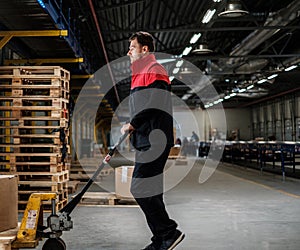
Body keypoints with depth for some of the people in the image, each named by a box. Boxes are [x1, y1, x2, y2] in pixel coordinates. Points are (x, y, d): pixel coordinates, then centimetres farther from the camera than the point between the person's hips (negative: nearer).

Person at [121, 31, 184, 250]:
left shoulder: (154, 70, -6)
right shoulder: (141, 74, 25)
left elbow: (155, 105, -20)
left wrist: (132, 124, -12)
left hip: (154, 141, -10)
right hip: (147, 142, 10)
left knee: (140, 189, -13)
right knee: (151, 192, 9)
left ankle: (169, 232, -5)